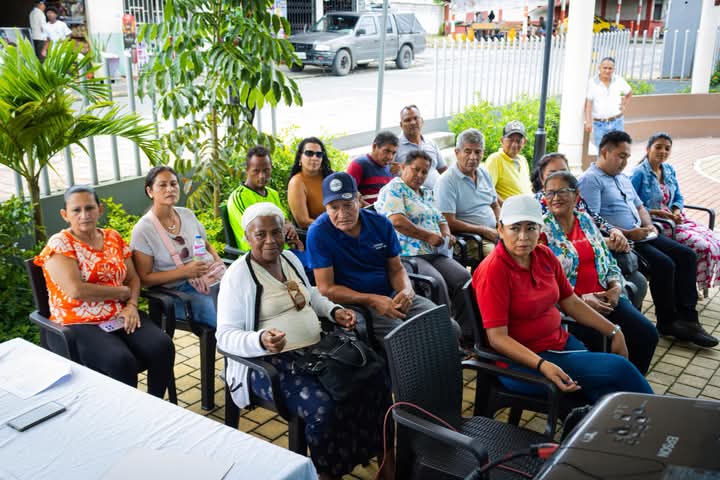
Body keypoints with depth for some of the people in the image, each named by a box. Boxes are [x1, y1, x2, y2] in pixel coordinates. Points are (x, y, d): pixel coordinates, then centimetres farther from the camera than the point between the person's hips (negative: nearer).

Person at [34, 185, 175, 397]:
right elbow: (76, 290, -19)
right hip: (79, 324, -5)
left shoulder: (113, 237, 11)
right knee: (122, 362, -32)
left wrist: (132, 305, -8)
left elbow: (133, 278, 13)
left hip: (120, 316, 5)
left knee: (162, 347, -21)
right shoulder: (59, 244, -7)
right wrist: (123, 292, -10)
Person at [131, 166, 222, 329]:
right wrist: (185, 271, -16)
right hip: (176, 291, -5)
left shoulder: (187, 214, 11)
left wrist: (218, 263, 2)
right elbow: (145, 278, -6)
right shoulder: (143, 229, -5)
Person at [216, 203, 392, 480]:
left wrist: (334, 311, 7)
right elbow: (226, 336, -14)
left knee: (375, 384, -11)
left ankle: (380, 455, 9)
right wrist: (260, 340, -34)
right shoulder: (238, 276, -11)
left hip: (316, 349, 7)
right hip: (270, 361, -7)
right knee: (323, 408, -31)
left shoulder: (290, 259, 10)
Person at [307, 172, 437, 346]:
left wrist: (406, 290, -14)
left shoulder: (381, 223, 2)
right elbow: (326, 289, -13)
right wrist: (373, 300, -22)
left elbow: (396, 269, 10)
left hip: (391, 296, 5)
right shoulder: (318, 233, -12)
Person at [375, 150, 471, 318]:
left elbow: (441, 220, 33)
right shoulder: (394, 189, 1)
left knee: (464, 277, -18)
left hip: (435, 253, 8)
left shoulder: (426, 193, 26)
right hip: (408, 254, -7)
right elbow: (397, 221, -15)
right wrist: (428, 236, -11)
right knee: (436, 282, -33)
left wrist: (446, 235, 8)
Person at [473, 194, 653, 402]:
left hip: (560, 340, 6)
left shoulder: (544, 255, 4)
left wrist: (614, 332, 11)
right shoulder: (492, 271, -18)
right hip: (523, 359, -6)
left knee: (608, 392, -19)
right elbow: (497, 337, -20)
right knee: (619, 369, -13)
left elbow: (571, 302, 15)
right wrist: (542, 365, -31)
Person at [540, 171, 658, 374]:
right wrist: (582, 300, -15)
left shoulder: (586, 220, 14)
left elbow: (608, 260, 19)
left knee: (647, 334, -11)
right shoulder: (542, 230, -5)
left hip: (603, 297, 6)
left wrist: (616, 286, -1)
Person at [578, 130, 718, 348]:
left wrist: (648, 225, 7)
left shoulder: (623, 178, 22)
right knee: (664, 264, -25)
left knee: (687, 255, -5)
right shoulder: (590, 180, -9)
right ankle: (667, 322, -6)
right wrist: (627, 234, -20)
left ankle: (686, 318, -8)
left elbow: (640, 207, 30)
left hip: (640, 236, 10)